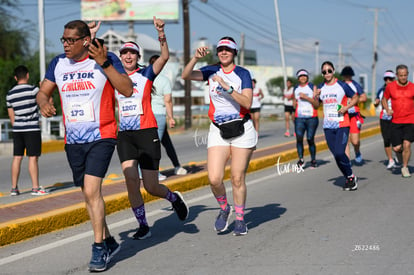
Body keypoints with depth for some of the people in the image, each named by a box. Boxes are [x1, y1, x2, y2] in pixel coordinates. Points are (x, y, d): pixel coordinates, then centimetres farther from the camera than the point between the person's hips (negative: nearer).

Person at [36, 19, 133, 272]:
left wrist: (104, 63, -26)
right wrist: (44, 104, -11)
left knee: (91, 190, -18)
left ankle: (99, 248, -6)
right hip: (73, 141, 6)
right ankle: (110, 242, 28)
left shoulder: (107, 59, -9)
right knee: (89, 194, 12)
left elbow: (127, 90, -17)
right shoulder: (58, 64, 5)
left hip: (102, 137, -6)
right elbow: (43, 92, 12)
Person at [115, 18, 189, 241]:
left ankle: (174, 198, 30)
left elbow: (165, 57, -14)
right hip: (124, 136, 3)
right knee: (131, 181, -10)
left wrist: (161, 34, -29)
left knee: (151, 187, -2)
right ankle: (143, 226, 4)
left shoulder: (146, 74, 1)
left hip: (147, 133, -3)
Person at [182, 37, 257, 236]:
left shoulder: (242, 73, -3)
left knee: (238, 178, -1)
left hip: (241, 130, -2)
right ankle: (224, 209, 17)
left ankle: (239, 218, 17)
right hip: (218, 131, 2)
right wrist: (195, 58, -22)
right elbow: (186, 76, -8)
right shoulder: (212, 71, 6)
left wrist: (227, 87, -23)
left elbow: (247, 102, -15)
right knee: (214, 179, -10)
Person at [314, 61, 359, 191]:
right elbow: (316, 106, 17)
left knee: (339, 153, -17)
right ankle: (349, 179, 19)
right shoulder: (321, 88, 9)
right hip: (328, 126, 5)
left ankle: (351, 176, 3)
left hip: (342, 125, -5)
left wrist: (346, 107, -12)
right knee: (336, 155, 5)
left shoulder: (342, 85, -5)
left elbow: (355, 98, 5)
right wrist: (316, 97, -4)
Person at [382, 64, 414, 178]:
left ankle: (405, 167, 5)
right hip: (396, 121, 1)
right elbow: (384, 99, 13)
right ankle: (401, 160, 33)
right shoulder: (390, 87, 0)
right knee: (396, 148, -2)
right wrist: (387, 109, -4)